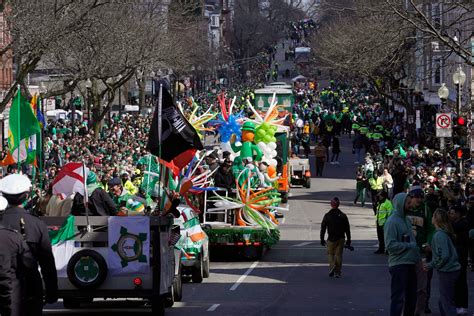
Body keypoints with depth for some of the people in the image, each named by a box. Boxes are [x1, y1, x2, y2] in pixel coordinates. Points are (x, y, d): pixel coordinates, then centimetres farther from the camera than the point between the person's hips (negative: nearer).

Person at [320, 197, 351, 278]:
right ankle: (337, 272, 7)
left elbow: (323, 228, -1)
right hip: (341, 239, 2)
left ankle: (332, 266, -15)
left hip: (331, 239, -2)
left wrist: (322, 239, 7)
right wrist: (348, 240, 10)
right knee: (338, 255, 8)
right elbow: (347, 229, 4)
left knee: (330, 254, 12)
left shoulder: (327, 215, -3)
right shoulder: (343, 216, 1)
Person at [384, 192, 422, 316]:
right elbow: (390, 245, -20)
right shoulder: (392, 221, -13)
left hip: (410, 264, 9)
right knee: (398, 298, -7)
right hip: (399, 265, -9)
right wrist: (409, 246, -17)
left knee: (411, 297, 15)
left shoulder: (407, 220, 14)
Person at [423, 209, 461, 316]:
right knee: (442, 302, 18)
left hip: (447, 271, -9)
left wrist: (431, 265, -12)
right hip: (453, 269, 9)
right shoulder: (446, 233, 10)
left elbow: (443, 256, -25)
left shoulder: (439, 235, -19)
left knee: (447, 303, -5)